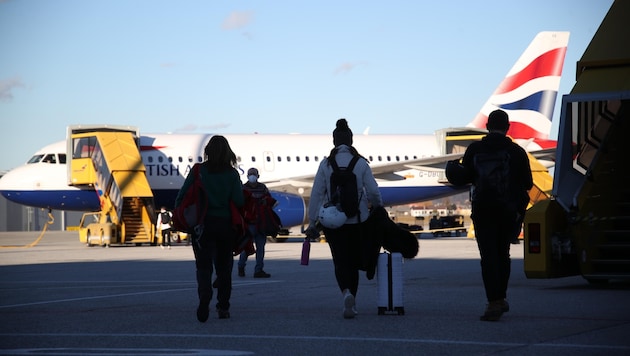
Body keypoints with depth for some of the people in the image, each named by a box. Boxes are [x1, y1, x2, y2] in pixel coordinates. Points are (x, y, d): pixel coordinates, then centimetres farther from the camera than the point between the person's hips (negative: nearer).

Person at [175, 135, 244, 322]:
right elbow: (239, 201, -10)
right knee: (224, 266, 15)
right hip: (226, 225, 1)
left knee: (203, 265, -1)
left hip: (202, 224, -1)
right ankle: (223, 307, 17)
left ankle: (204, 300, -25)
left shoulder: (198, 171, -3)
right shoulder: (232, 174, -2)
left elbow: (182, 196, -6)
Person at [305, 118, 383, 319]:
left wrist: (312, 223, 0)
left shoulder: (326, 164, -4)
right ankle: (351, 303, 16)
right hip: (357, 220, 1)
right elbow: (373, 192, -4)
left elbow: (316, 194, -5)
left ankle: (346, 293, -25)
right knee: (353, 262, 13)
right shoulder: (361, 163, -4)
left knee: (340, 262, 2)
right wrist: (378, 206, 18)